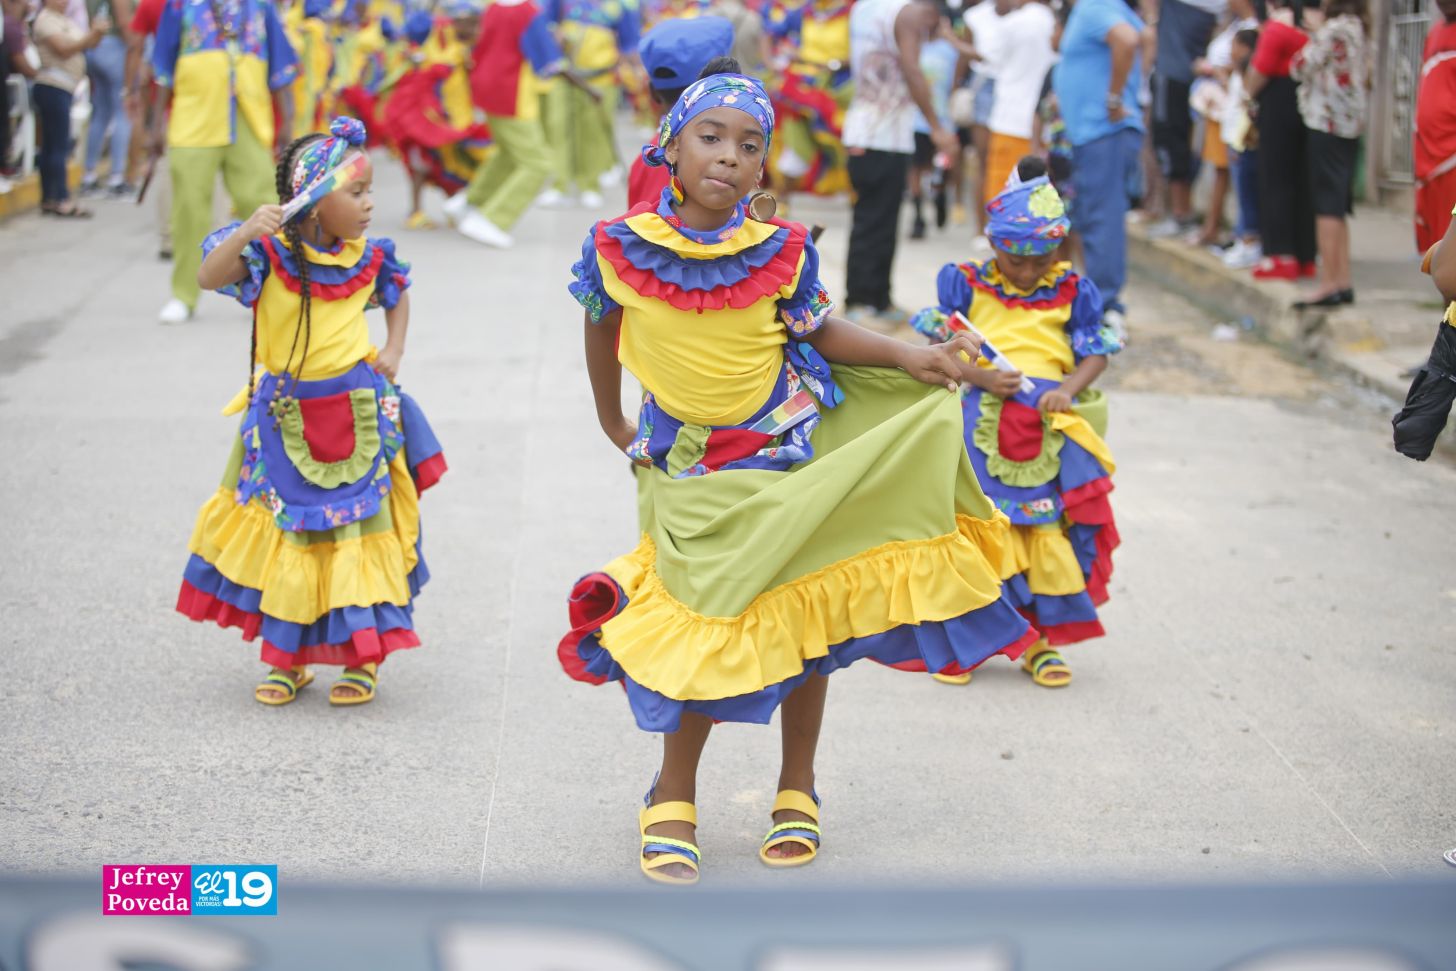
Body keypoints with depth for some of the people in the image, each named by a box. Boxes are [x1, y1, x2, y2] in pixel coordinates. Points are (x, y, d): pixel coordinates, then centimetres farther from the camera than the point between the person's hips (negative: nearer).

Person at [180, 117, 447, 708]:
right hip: (284, 420, -1)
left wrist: (394, 351, 3)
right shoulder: (269, 253, -13)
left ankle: (362, 659, 20)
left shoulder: (366, 259, -3)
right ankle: (288, 659, 24)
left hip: (355, 419, 2)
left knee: (358, 536, 6)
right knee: (284, 533, 9)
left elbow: (397, 297, 18)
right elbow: (209, 278, -28)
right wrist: (244, 234, -44)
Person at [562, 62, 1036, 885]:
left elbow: (821, 332, 3)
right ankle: (674, 801, 18)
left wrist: (908, 357, -10)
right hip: (694, 476, -1)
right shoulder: (618, 249, -10)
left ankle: (798, 791, 28)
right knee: (708, 631, -3)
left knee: (808, 626, 8)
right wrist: (613, 424, 20)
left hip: (796, 456, 1)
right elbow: (603, 331, 8)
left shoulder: (783, 251, -9)